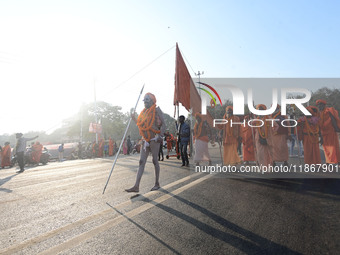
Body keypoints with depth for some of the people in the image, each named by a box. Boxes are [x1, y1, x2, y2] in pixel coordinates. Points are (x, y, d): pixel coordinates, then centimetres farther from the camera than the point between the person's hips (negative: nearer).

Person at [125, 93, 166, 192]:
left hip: (154, 140, -6)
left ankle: (157, 184, 16)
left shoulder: (156, 110, -5)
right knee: (141, 162, 1)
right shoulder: (144, 112, 15)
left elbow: (163, 124, -9)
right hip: (145, 140, 6)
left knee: (155, 161, 1)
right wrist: (134, 118, 11)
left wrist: (160, 135, -21)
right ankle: (136, 186, 0)